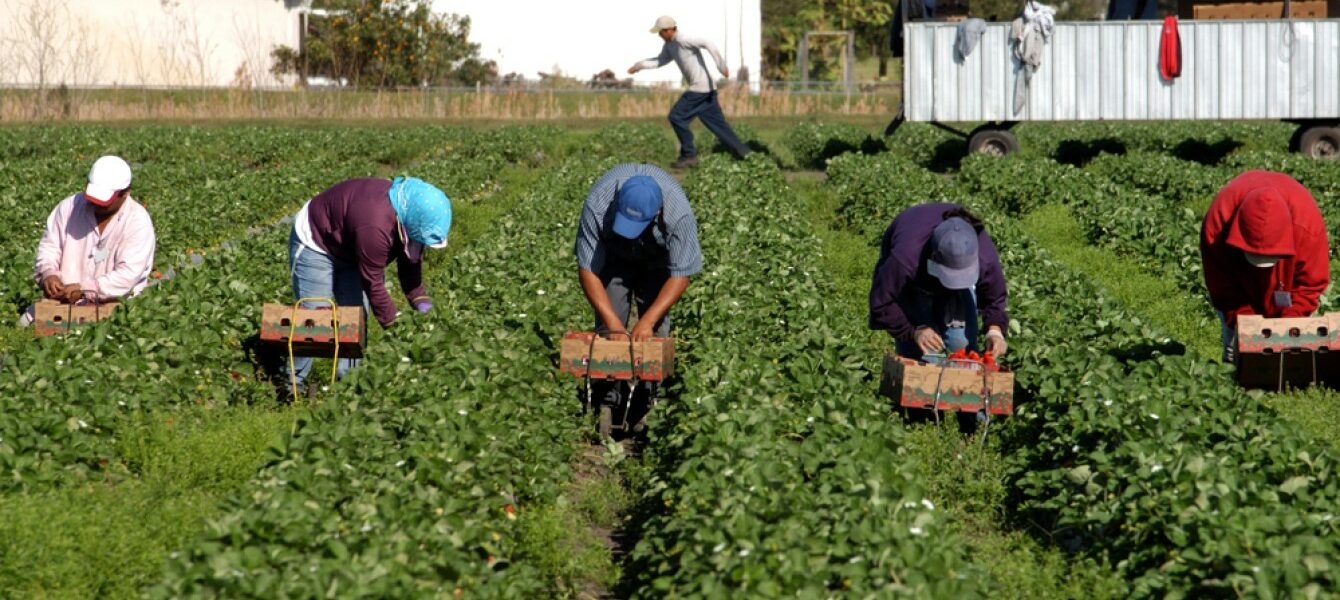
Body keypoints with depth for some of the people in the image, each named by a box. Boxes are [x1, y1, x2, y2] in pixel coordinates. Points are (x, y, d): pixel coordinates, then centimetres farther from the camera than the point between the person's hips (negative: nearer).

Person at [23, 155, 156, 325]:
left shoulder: (138, 222, -10)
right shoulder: (70, 206, 5)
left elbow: (128, 274, -18)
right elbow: (49, 245, 12)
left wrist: (84, 289, -26)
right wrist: (48, 273, -11)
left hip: (111, 304, -4)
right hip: (62, 298, 4)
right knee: (26, 323, -16)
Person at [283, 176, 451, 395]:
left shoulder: (408, 206, -16)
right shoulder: (375, 227, -43)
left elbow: (411, 260, -1)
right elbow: (372, 282, -32)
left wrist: (420, 300, -9)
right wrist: (391, 321, -23)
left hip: (348, 250, 9)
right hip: (314, 244, -9)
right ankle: (294, 381, 0)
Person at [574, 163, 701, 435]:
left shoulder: (679, 213, -40)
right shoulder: (596, 207, -39)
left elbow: (680, 274, -31)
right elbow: (587, 269, -30)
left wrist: (648, 320, -38)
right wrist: (611, 320, -36)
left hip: (658, 259, -1)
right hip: (614, 255, 1)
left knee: (655, 330, -13)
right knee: (608, 326, -12)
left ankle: (646, 402, -7)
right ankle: (608, 400, -7)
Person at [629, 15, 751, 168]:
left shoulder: (683, 40, -17)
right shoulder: (669, 44, 12)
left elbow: (708, 44, -27)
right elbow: (660, 61, 28)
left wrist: (721, 65, -32)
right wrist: (640, 65, 21)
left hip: (700, 87, -10)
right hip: (705, 88, 10)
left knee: (676, 117, -6)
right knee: (716, 122, 12)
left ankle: (689, 155, 1)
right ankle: (742, 151, 15)